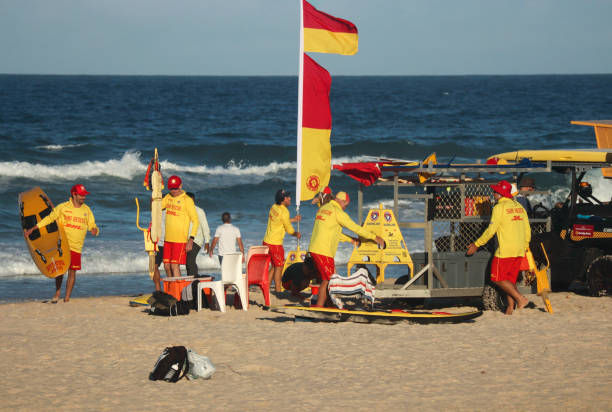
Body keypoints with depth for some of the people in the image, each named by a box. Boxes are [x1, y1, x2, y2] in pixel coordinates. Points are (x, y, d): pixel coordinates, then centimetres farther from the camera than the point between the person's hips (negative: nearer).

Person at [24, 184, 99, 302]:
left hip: (76, 247, 2)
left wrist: (94, 230, -15)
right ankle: (57, 293, 14)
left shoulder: (86, 210, 7)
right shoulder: (62, 207, 0)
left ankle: (67, 298, 5)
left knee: (72, 272, -1)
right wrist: (33, 229, 1)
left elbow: (92, 226, 11)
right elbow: (49, 218, 4)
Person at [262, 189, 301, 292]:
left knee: (274, 267, 17)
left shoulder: (274, 207, 6)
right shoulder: (284, 212, -18)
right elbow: (289, 230, -7)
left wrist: (293, 219, 31)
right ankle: (278, 292, 3)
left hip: (266, 241, 8)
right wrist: (297, 234, 14)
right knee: (278, 268, 1)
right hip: (275, 244, -8)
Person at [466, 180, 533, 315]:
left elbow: (491, 230, -11)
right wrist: (525, 247, 27)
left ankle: (520, 298, -8)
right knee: (510, 279, 13)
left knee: (498, 278, 0)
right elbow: (527, 231, 15)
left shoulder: (499, 207, -9)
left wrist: (476, 244, -2)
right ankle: (510, 306, 6)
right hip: (519, 251, 8)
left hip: (505, 250, -8)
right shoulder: (519, 207, 13)